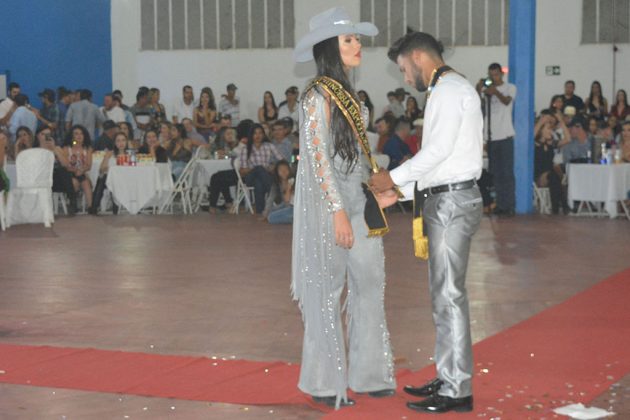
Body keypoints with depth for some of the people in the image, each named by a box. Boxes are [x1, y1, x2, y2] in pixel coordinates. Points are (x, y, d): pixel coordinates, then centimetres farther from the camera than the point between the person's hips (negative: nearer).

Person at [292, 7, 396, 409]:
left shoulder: (348, 94, 13)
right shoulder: (318, 96, -12)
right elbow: (318, 157, -16)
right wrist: (338, 211, -19)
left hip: (359, 202, 8)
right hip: (331, 205, -8)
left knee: (369, 286, 9)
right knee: (329, 292, 2)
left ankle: (366, 373, 20)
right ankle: (326, 383, 13)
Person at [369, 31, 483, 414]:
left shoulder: (450, 90, -11)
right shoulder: (449, 90, 20)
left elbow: (439, 150, -20)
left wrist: (393, 177, -8)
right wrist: (399, 192, 14)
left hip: (452, 201, -10)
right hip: (447, 199, 10)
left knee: (449, 295, -7)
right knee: (444, 293, 14)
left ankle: (457, 390, -2)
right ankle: (448, 379, 22)